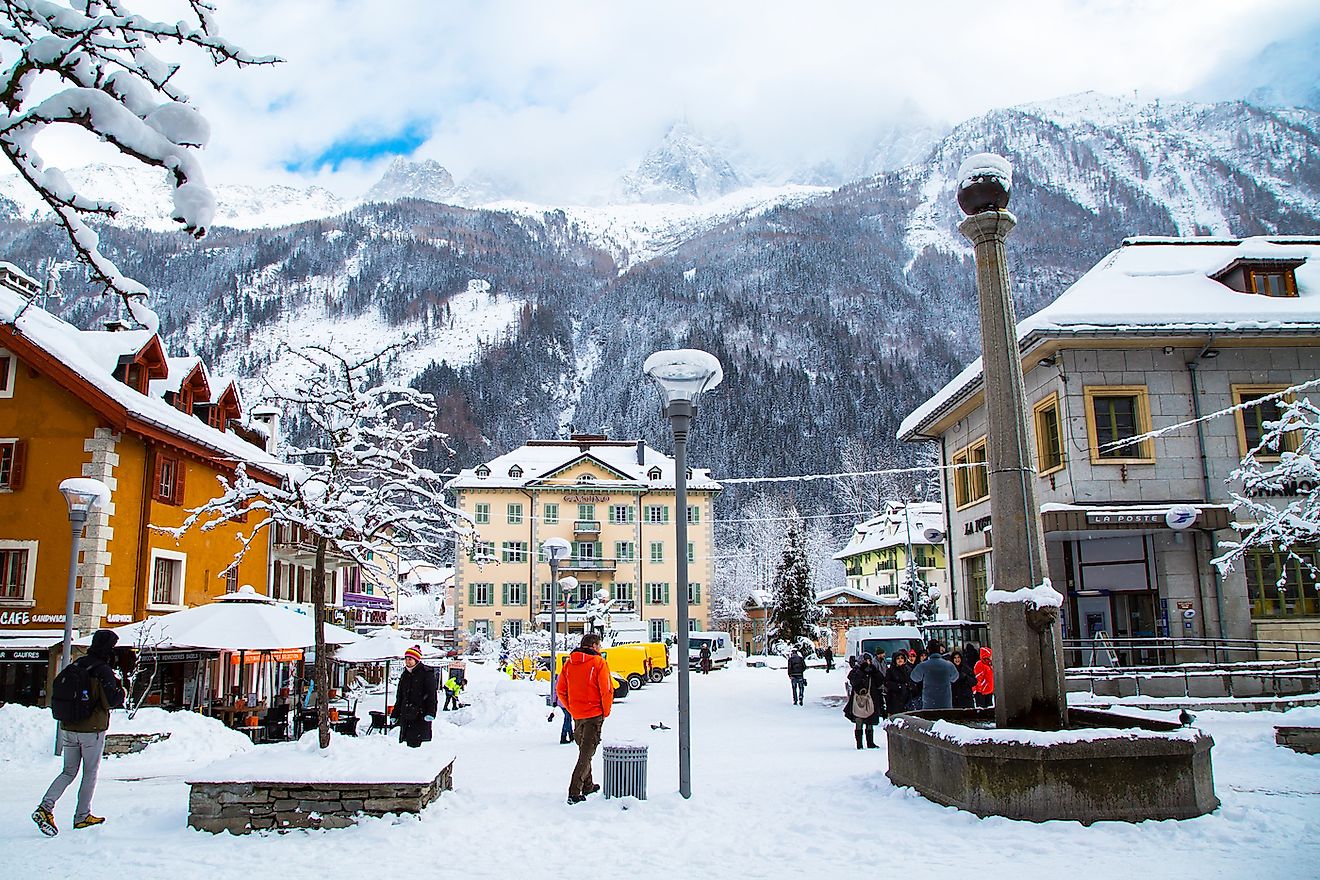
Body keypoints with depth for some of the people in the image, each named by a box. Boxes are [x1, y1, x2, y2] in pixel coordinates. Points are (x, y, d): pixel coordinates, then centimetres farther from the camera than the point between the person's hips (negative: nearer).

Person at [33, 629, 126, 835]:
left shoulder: (75, 666, 5)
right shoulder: (103, 671, -16)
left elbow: (58, 695, 13)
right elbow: (112, 702, -19)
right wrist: (120, 687, -2)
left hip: (68, 729, 6)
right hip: (92, 731, -6)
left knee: (69, 772, 15)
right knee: (90, 774, 9)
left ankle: (45, 807, -3)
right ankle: (82, 816, 15)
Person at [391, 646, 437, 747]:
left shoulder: (427, 673, -4)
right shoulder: (405, 675, 17)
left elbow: (431, 695, -10)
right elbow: (399, 697, 24)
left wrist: (430, 712, -19)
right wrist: (395, 714, 20)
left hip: (421, 716, -7)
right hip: (406, 716, 7)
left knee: (415, 743, -13)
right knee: (409, 743, 5)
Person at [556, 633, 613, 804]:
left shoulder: (569, 664, 6)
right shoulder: (598, 663, -11)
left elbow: (560, 690, 7)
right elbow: (607, 690, -14)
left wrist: (572, 709, 13)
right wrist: (605, 712, -2)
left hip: (576, 715, 6)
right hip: (594, 714, -6)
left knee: (584, 750, 22)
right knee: (587, 753, -2)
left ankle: (587, 786, 33)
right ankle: (574, 793, -8)